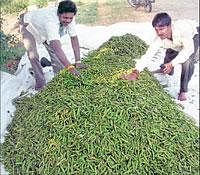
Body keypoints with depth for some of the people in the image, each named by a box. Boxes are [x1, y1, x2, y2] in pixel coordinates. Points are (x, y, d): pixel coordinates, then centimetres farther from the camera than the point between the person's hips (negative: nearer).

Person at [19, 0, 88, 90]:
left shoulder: (69, 18, -28)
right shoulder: (51, 21, -47)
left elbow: (74, 39, -23)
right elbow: (57, 47, -54)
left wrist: (78, 62, -30)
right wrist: (70, 67, -59)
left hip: (44, 30, 6)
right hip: (29, 25, -5)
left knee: (55, 52, -5)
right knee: (33, 55, -18)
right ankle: (40, 81, 1)